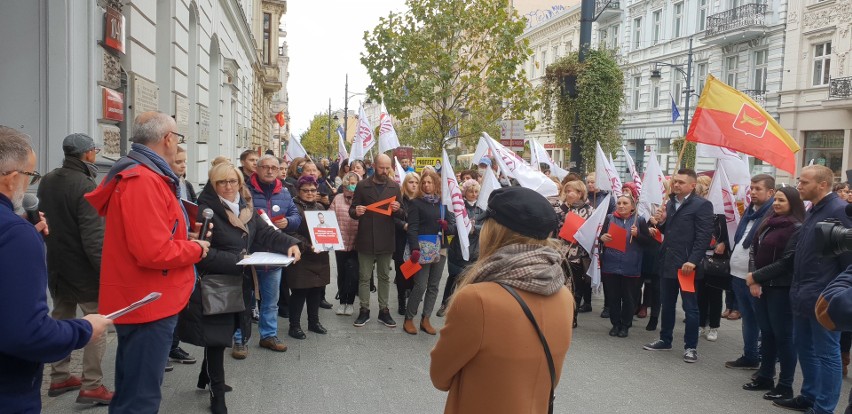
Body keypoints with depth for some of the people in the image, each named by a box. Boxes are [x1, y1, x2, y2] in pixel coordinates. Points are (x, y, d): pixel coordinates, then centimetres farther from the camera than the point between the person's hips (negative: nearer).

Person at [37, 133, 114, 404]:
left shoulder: (47, 181, 6)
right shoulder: (86, 186, -21)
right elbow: (93, 237, -24)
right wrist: (106, 269, -20)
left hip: (56, 265, 8)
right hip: (83, 269, -8)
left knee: (61, 320, 18)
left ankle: (59, 378, 27)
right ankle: (91, 386, 0)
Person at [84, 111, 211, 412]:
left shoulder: (132, 174, 11)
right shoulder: (144, 181, -22)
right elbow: (154, 252, -29)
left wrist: (183, 238, 9)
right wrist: (196, 249, -13)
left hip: (138, 300, 11)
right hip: (149, 303, -11)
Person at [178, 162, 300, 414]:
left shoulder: (246, 208, 7)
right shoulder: (205, 211, -17)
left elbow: (265, 233, 5)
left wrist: (290, 244, -12)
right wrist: (236, 261, -26)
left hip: (239, 283, 7)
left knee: (225, 332, 19)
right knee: (217, 335, -1)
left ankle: (207, 377, 41)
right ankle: (217, 393, 14)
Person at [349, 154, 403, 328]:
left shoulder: (395, 187, 4)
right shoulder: (362, 185, 0)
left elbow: (401, 214, 7)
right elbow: (352, 211, 2)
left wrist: (397, 209, -16)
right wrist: (356, 212, -21)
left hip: (385, 240, 1)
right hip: (365, 239, -1)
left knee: (384, 276, 10)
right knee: (364, 277, 5)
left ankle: (383, 310, 19)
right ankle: (364, 310, 15)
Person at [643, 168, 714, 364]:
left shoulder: (702, 205, -9)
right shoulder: (670, 203, 15)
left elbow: (704, 236, -15)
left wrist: (692, 261, -22)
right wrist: (661, 222, 0)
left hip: (686, 264, -7)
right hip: (667, 262, 7)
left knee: (690, 307, 2)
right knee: (666, 304, 16)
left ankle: (690, 346, 12)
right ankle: (665, 340, 29)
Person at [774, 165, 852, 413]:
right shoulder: (813, 211, 13)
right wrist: (798, 288, 16)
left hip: (823, 298, -10)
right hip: (804, 295, 10)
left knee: (826, 353, 1)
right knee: (803, 347, 19)